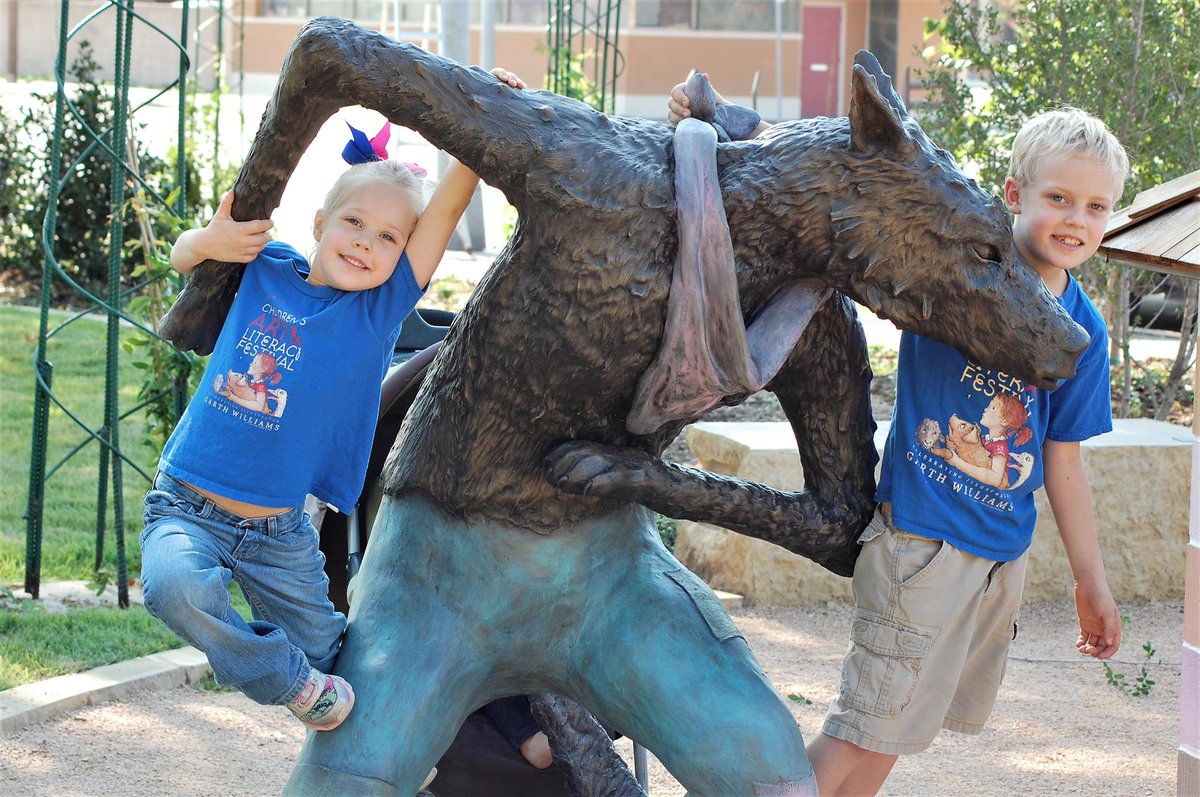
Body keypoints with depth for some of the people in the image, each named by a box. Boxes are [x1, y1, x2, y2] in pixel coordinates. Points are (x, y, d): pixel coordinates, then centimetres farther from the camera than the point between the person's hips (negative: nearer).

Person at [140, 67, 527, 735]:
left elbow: (446, 209, -14)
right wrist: (211, 240, -9)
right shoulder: (269, 266, 0)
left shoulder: (381, 307, -5)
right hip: (187, 509, -1)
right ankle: (288, 680, -9)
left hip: (281, 531, 1)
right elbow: (183, 255, 14)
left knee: (328, 654, 8)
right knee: (179, 586, -31)